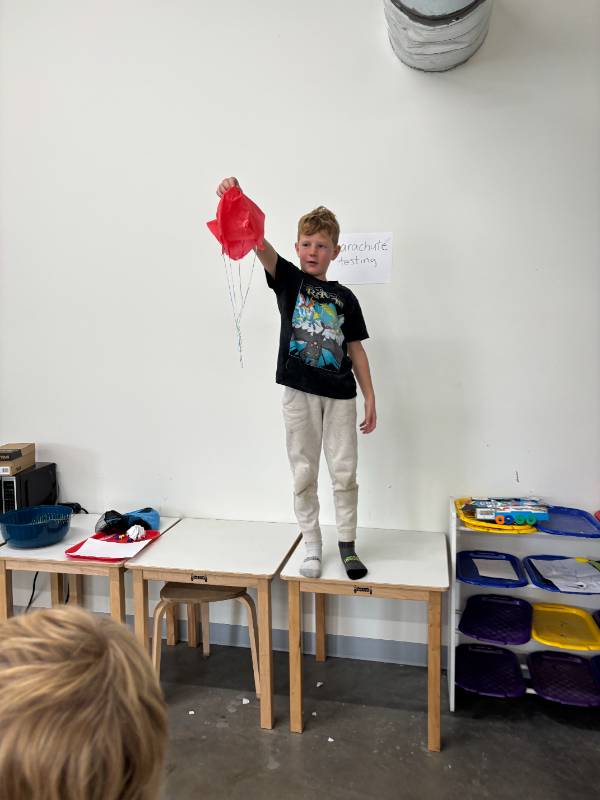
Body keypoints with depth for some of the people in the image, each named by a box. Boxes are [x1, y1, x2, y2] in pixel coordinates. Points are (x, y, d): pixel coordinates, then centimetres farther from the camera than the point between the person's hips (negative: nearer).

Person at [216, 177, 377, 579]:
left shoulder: (345, 297, 7)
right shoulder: (288, 279, 3)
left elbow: (356, 350, 8)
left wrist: (370, 399, 4)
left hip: (340, 395, 1)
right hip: (299, 392, -1)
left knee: (345, 473, 6)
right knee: (304, 474, 8)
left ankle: (348, 545, 23)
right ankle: (312, 547, 23)